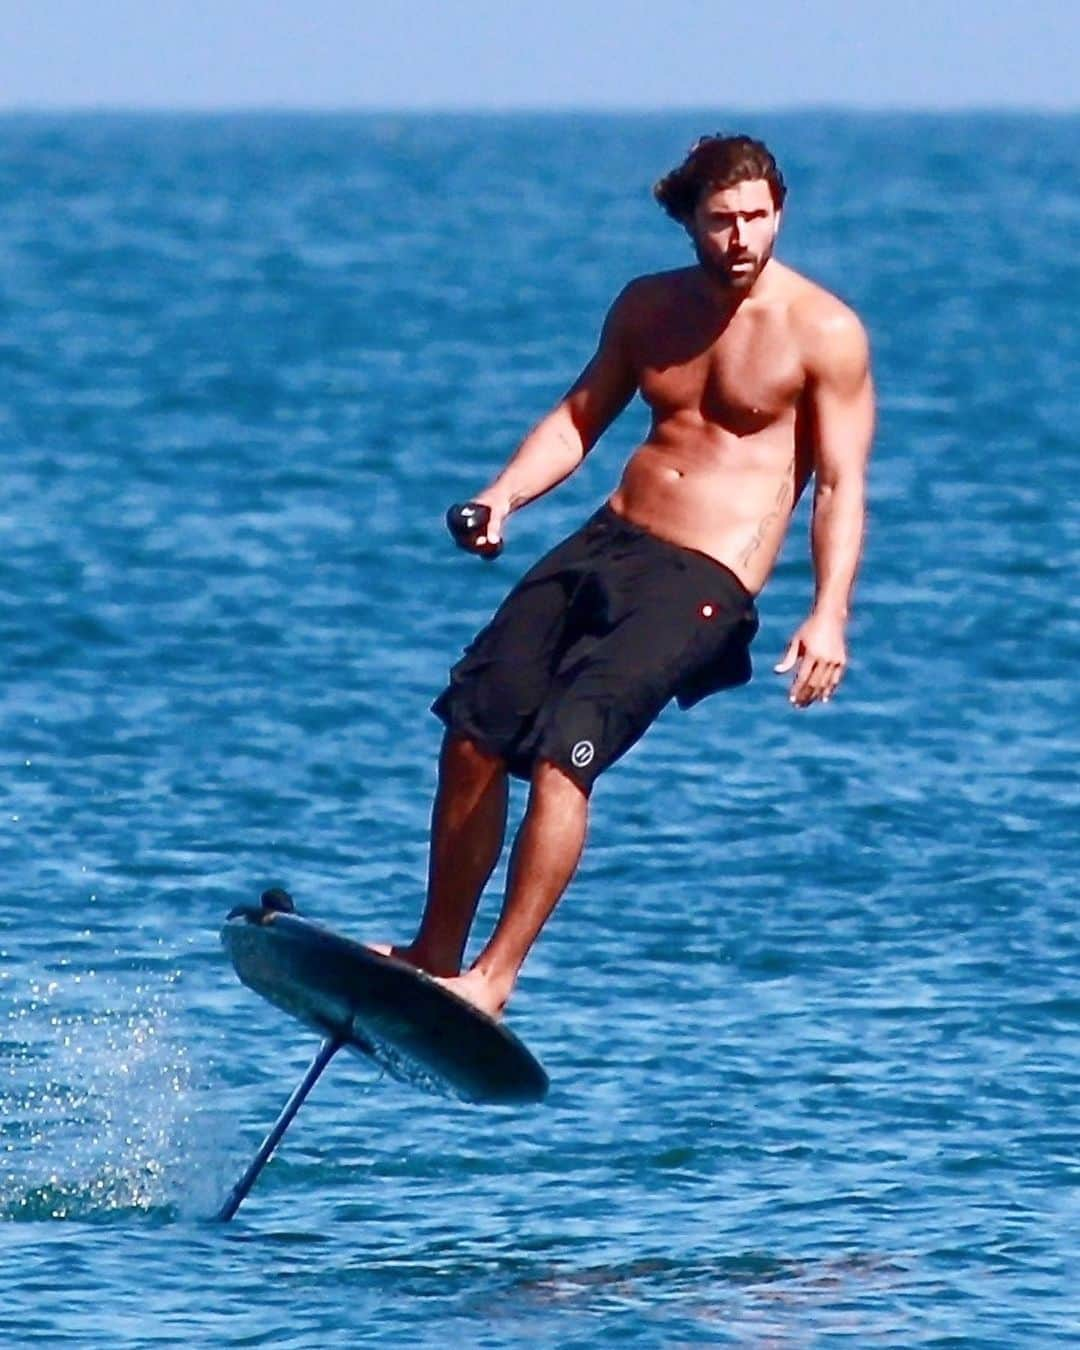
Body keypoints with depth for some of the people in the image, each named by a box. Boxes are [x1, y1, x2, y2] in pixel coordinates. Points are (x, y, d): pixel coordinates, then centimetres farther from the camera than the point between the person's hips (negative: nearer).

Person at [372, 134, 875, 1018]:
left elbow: (842, 486, -8)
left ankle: (493, 979, -16)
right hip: (605, 544, 6)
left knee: (562, 751, -21)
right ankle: (434, 954, 9)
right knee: (474, 735, -5)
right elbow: (583, 415, 22)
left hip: (703, 582, -6)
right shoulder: (650, 307, 12)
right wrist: (505, 495, 4)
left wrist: (829, 616, -20)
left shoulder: (824, 334, -5)